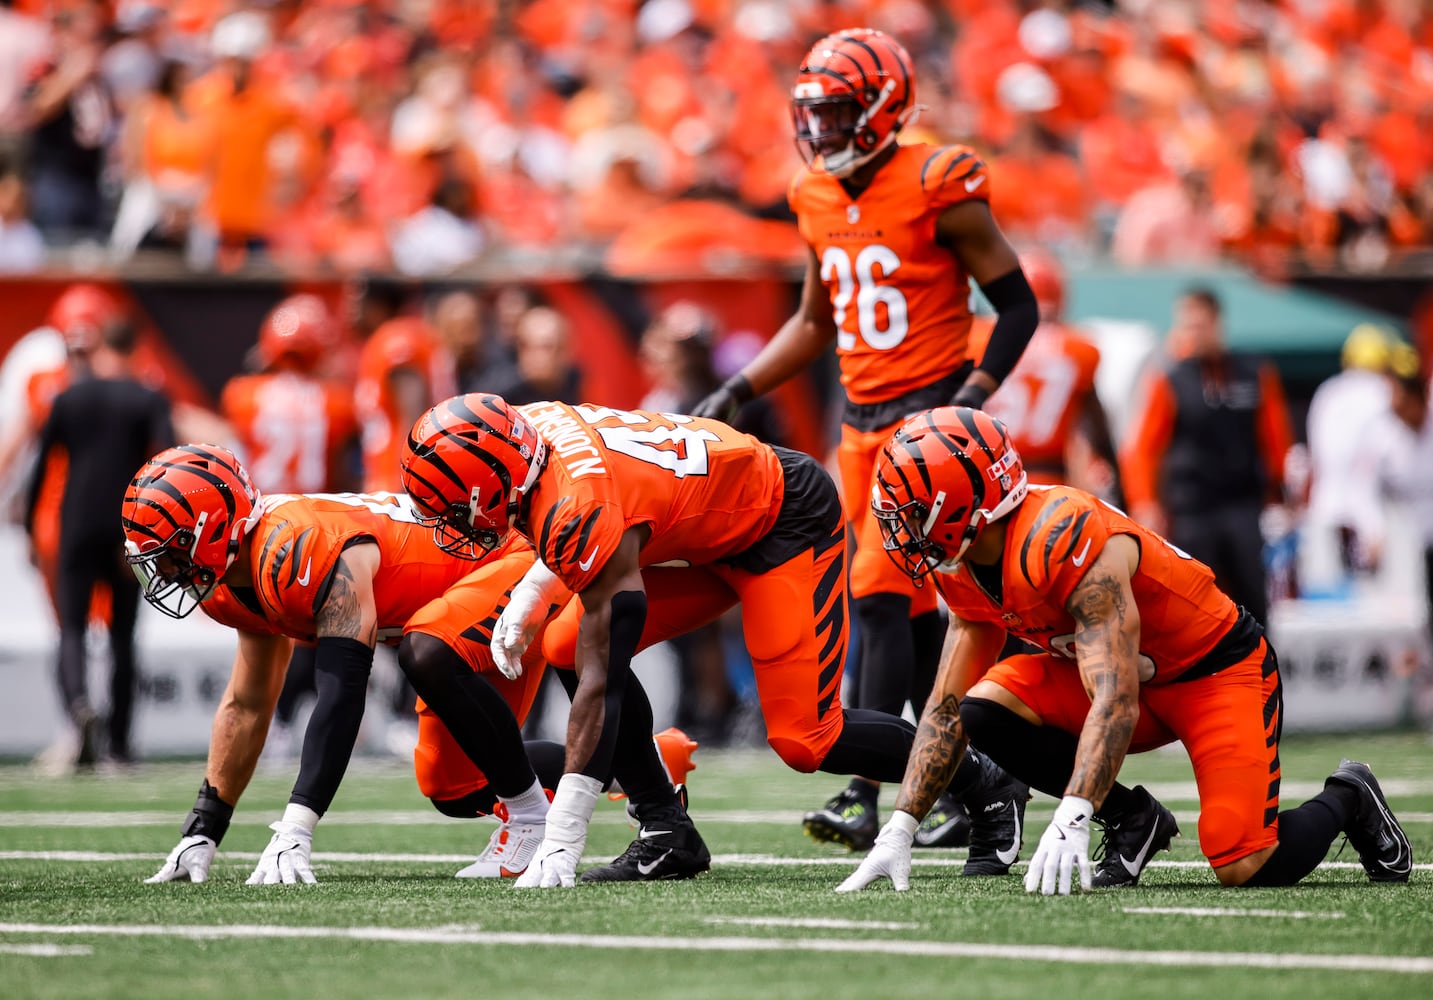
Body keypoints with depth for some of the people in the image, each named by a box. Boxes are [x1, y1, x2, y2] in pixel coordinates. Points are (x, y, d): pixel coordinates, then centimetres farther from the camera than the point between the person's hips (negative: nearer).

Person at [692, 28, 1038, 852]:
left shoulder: (937, 189, -12)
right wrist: (738, 392, 13)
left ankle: (866, 798, -18)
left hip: (930, 412, -7)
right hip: (864, 420, 7)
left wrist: (971, 401, -18)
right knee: (913, 614, 9)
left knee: (881, 597, -16)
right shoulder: (819, 201, 9)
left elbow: (1019, 306, -7)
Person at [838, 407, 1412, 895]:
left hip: (1217, 669, -8)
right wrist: (897, 833, -7)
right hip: (1133, 674, 8)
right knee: (986, 711, -17)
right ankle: (1132, 822, -1)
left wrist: (1071, 821, -48)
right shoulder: (967, 570, -5)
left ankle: (1347, 801, 12)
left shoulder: (1064, 538, -33)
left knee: (1248, 869, -21)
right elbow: (946, 709, 2)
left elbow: (1117, 700, -39)